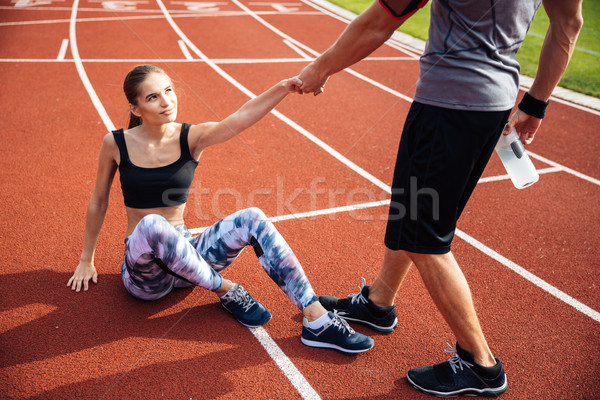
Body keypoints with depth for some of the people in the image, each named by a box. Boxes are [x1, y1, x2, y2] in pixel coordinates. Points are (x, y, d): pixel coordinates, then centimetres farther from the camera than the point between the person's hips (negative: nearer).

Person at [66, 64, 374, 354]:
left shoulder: (191, 137, -6)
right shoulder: (116, 144, -7)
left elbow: (239, 119, -26)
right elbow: (98, 201, 7)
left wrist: (285, 86, -43)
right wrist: (86, 260, 13)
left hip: (184, 252, 2)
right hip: (143, 273, -2)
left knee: (252, 219, -22)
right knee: (152, 225, -38)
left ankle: (317, 321, -25)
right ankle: (225, 291, -17)